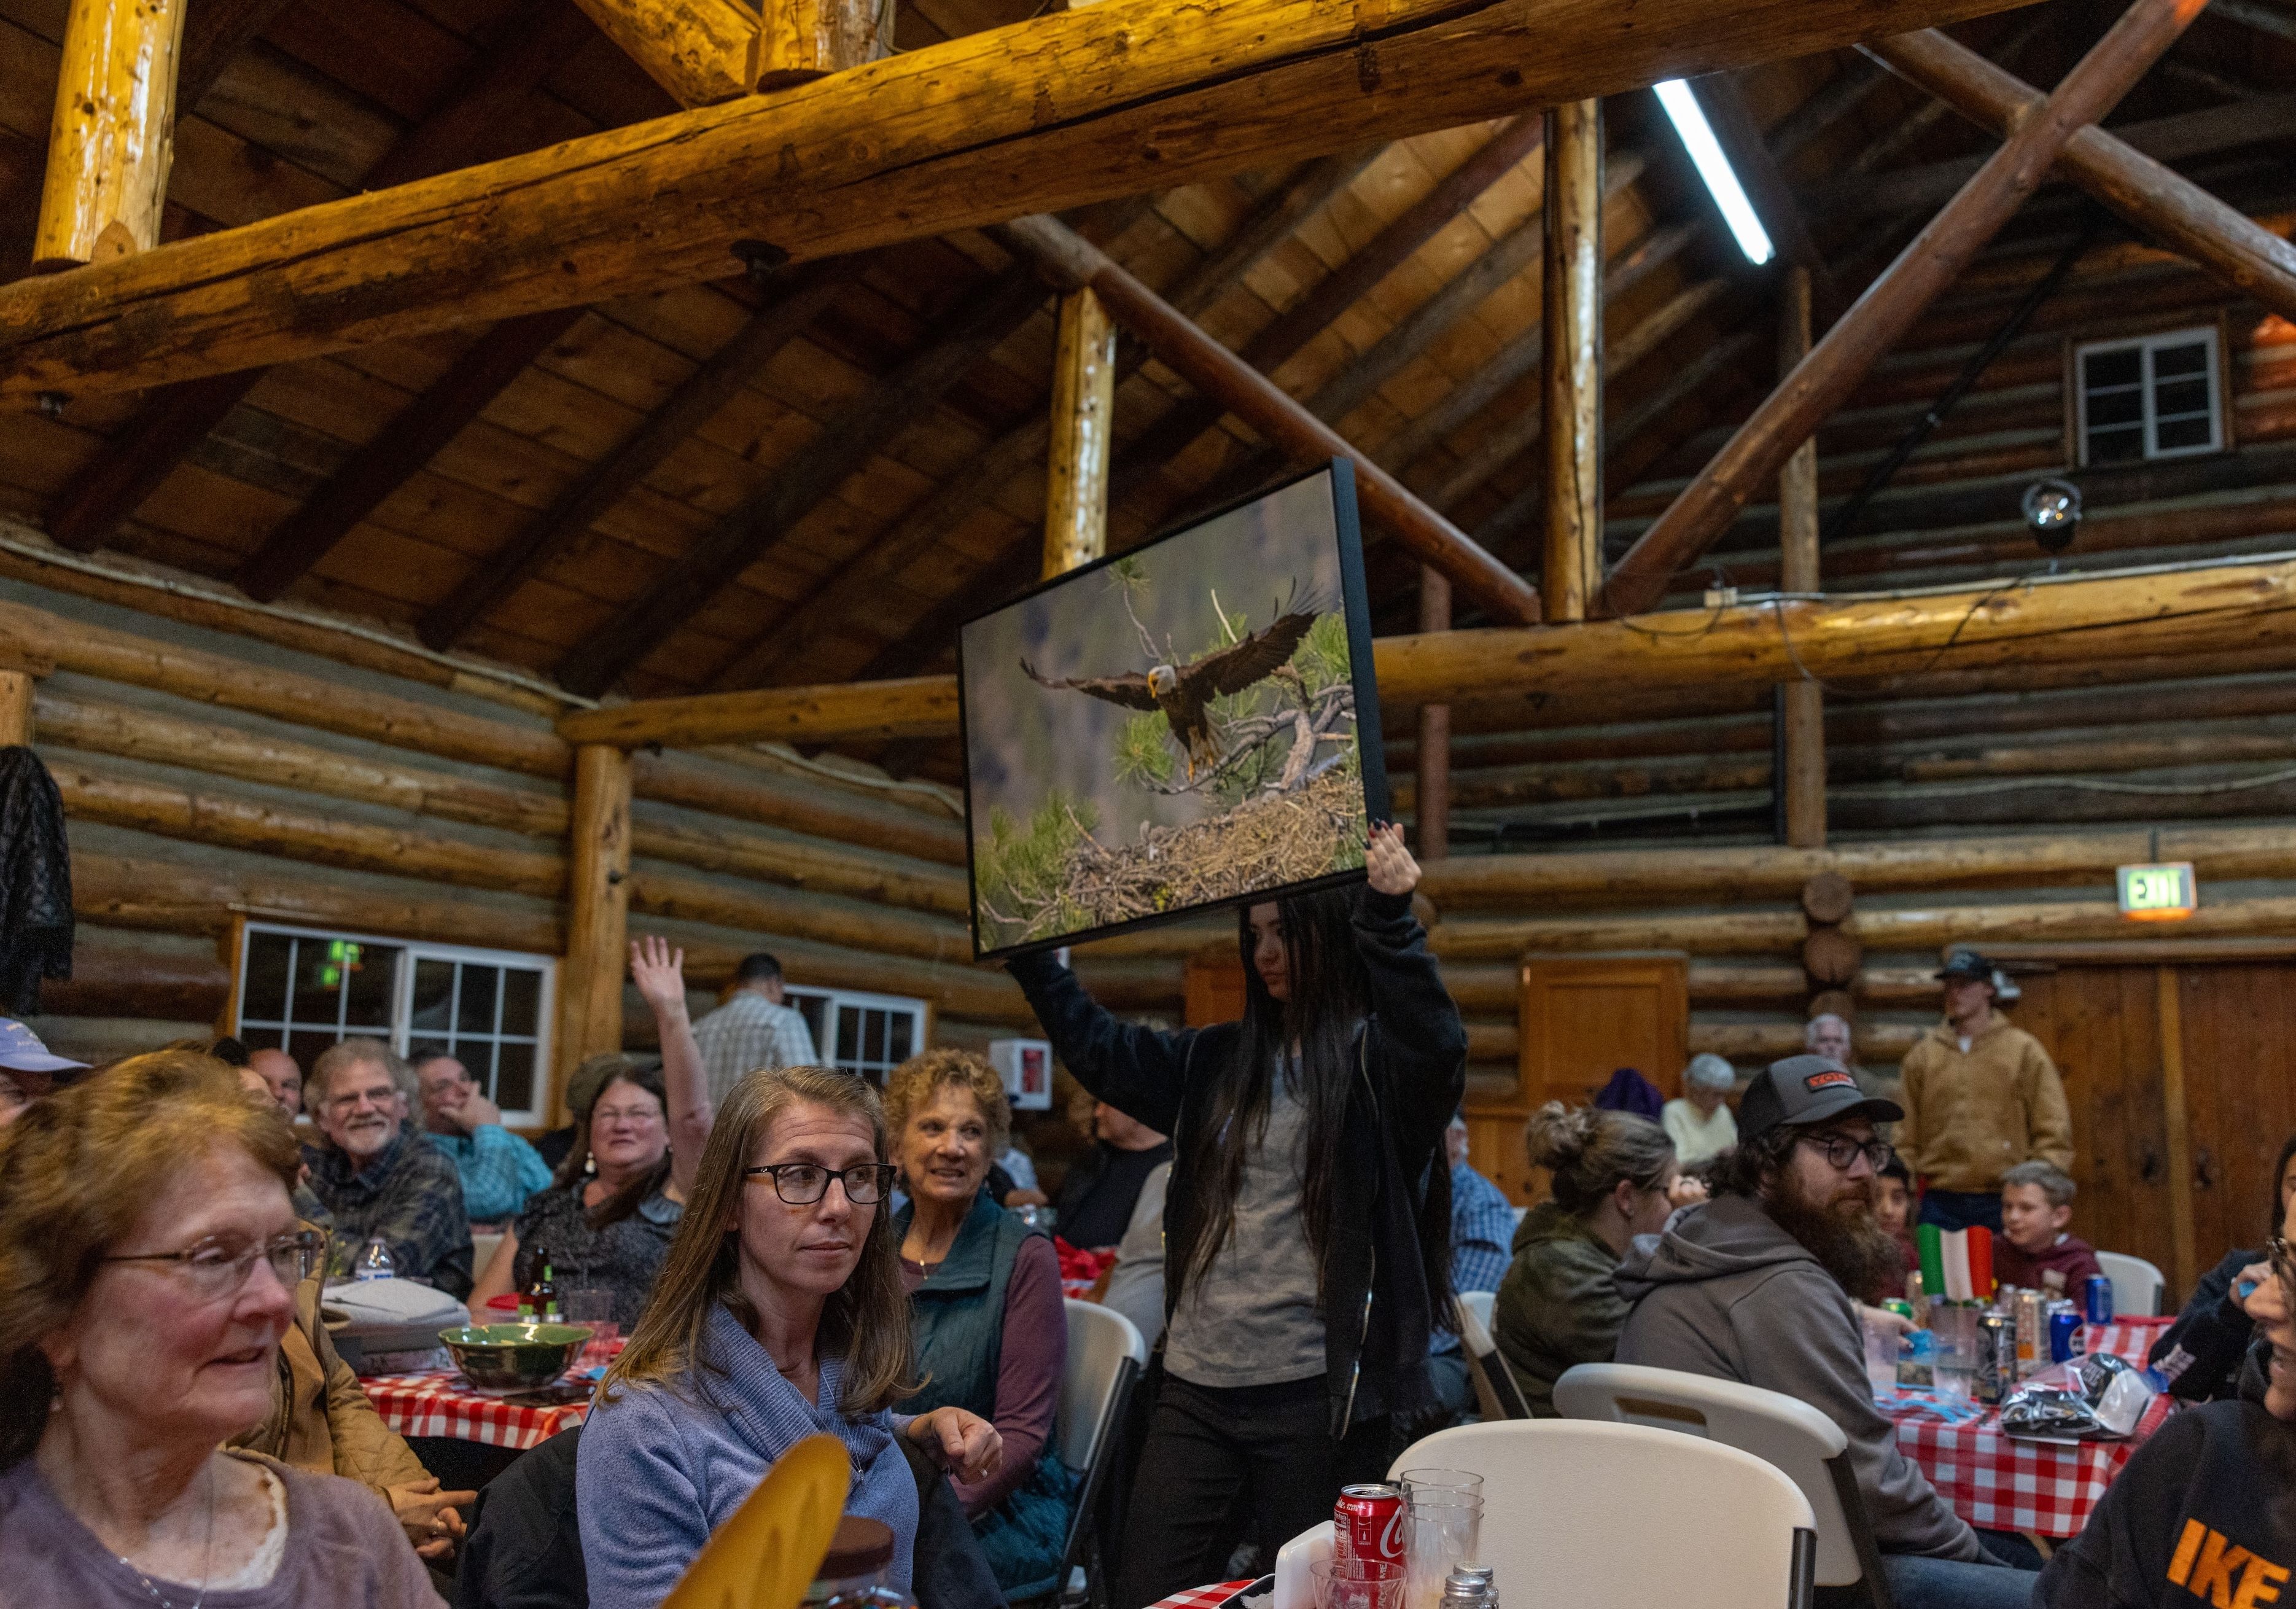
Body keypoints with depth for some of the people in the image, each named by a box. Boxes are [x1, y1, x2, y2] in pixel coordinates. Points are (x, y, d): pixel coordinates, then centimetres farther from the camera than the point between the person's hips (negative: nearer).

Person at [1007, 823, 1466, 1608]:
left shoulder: (1377, 1057, -5)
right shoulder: (1216, 1060, 12)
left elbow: (1438, 1044, -26)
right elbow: (1097, 1049, 15)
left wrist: (1389, 917, -39)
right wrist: (1027, 947, 10)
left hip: (1315, 1395, -5)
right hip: (1194, 1387, 6)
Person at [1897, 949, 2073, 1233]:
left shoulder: (2024, 1049, 4)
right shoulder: (1923, 1054, 9)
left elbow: (2053, 1128, 3)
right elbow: (1905, 1133, 11)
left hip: (2006, 1203, -2)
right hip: (1940, 1204, 2)